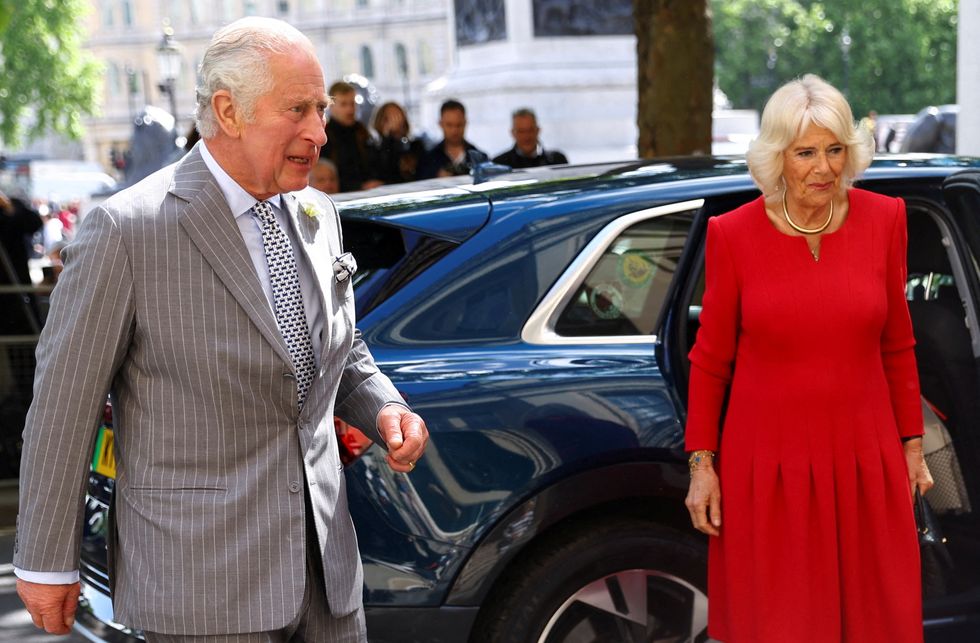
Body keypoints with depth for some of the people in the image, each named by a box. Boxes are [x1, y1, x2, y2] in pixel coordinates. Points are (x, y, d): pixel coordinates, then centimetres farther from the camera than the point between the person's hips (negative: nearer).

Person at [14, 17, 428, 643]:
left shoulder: (318, 216, 7)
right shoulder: (126, 229, -14)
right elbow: (64, 399, -8)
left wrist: (386, 410, -1)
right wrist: (46, 563, -4)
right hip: (202, 583, -6)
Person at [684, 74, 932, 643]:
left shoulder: (883, 219, -1)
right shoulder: (733, 234, -7)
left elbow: (897, 346, 7)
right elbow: (711, 359, 0)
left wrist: (911, 445, 9)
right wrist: (702, 463, -2)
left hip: (864, 461, 2)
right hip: (765, 467, -2)